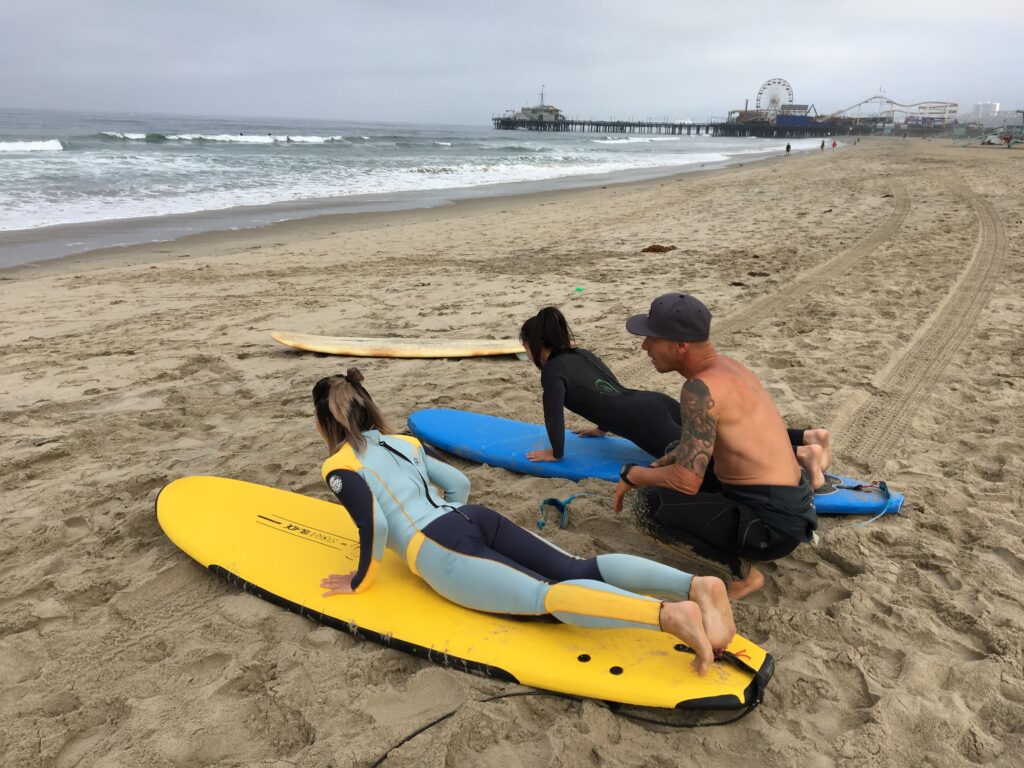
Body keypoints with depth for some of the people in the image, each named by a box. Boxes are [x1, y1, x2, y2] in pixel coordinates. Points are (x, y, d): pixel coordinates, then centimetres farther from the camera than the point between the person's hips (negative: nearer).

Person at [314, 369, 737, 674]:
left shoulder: (340, 468, 6)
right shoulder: (404, 443, 27)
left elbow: (374, 526, -9)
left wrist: (360, 581, 6)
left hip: (440, 550, -7)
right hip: (477, 520, 7)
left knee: (543, 596, -23)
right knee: (580, 571, -7)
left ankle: (667, 614, -46)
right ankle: (696, 585, -27)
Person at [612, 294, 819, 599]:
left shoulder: (701, 388, -23)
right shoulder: (726, 365, 6)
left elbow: (686, 481, -26)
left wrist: (632, 474, -9)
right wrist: (654, 469, 11)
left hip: (772, 526, -9)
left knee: (648, 504, -17)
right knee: (676, 459, 23)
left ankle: (742, 571, -3)